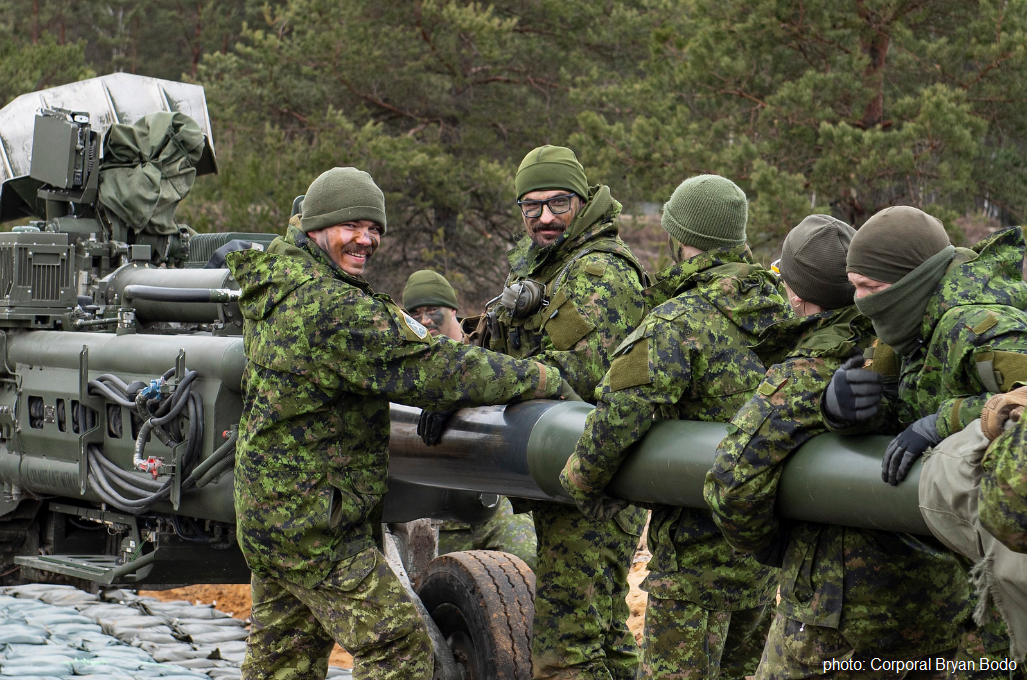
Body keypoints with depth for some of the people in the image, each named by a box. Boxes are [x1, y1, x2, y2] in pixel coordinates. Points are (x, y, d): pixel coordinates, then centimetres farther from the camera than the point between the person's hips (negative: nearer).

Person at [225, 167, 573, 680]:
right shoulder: (333, 310, -23)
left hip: (270, 509, 10)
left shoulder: (274, 286, 7)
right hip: (310, 521, -10)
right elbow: (431, 369, -25)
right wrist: (541, 379, -19)